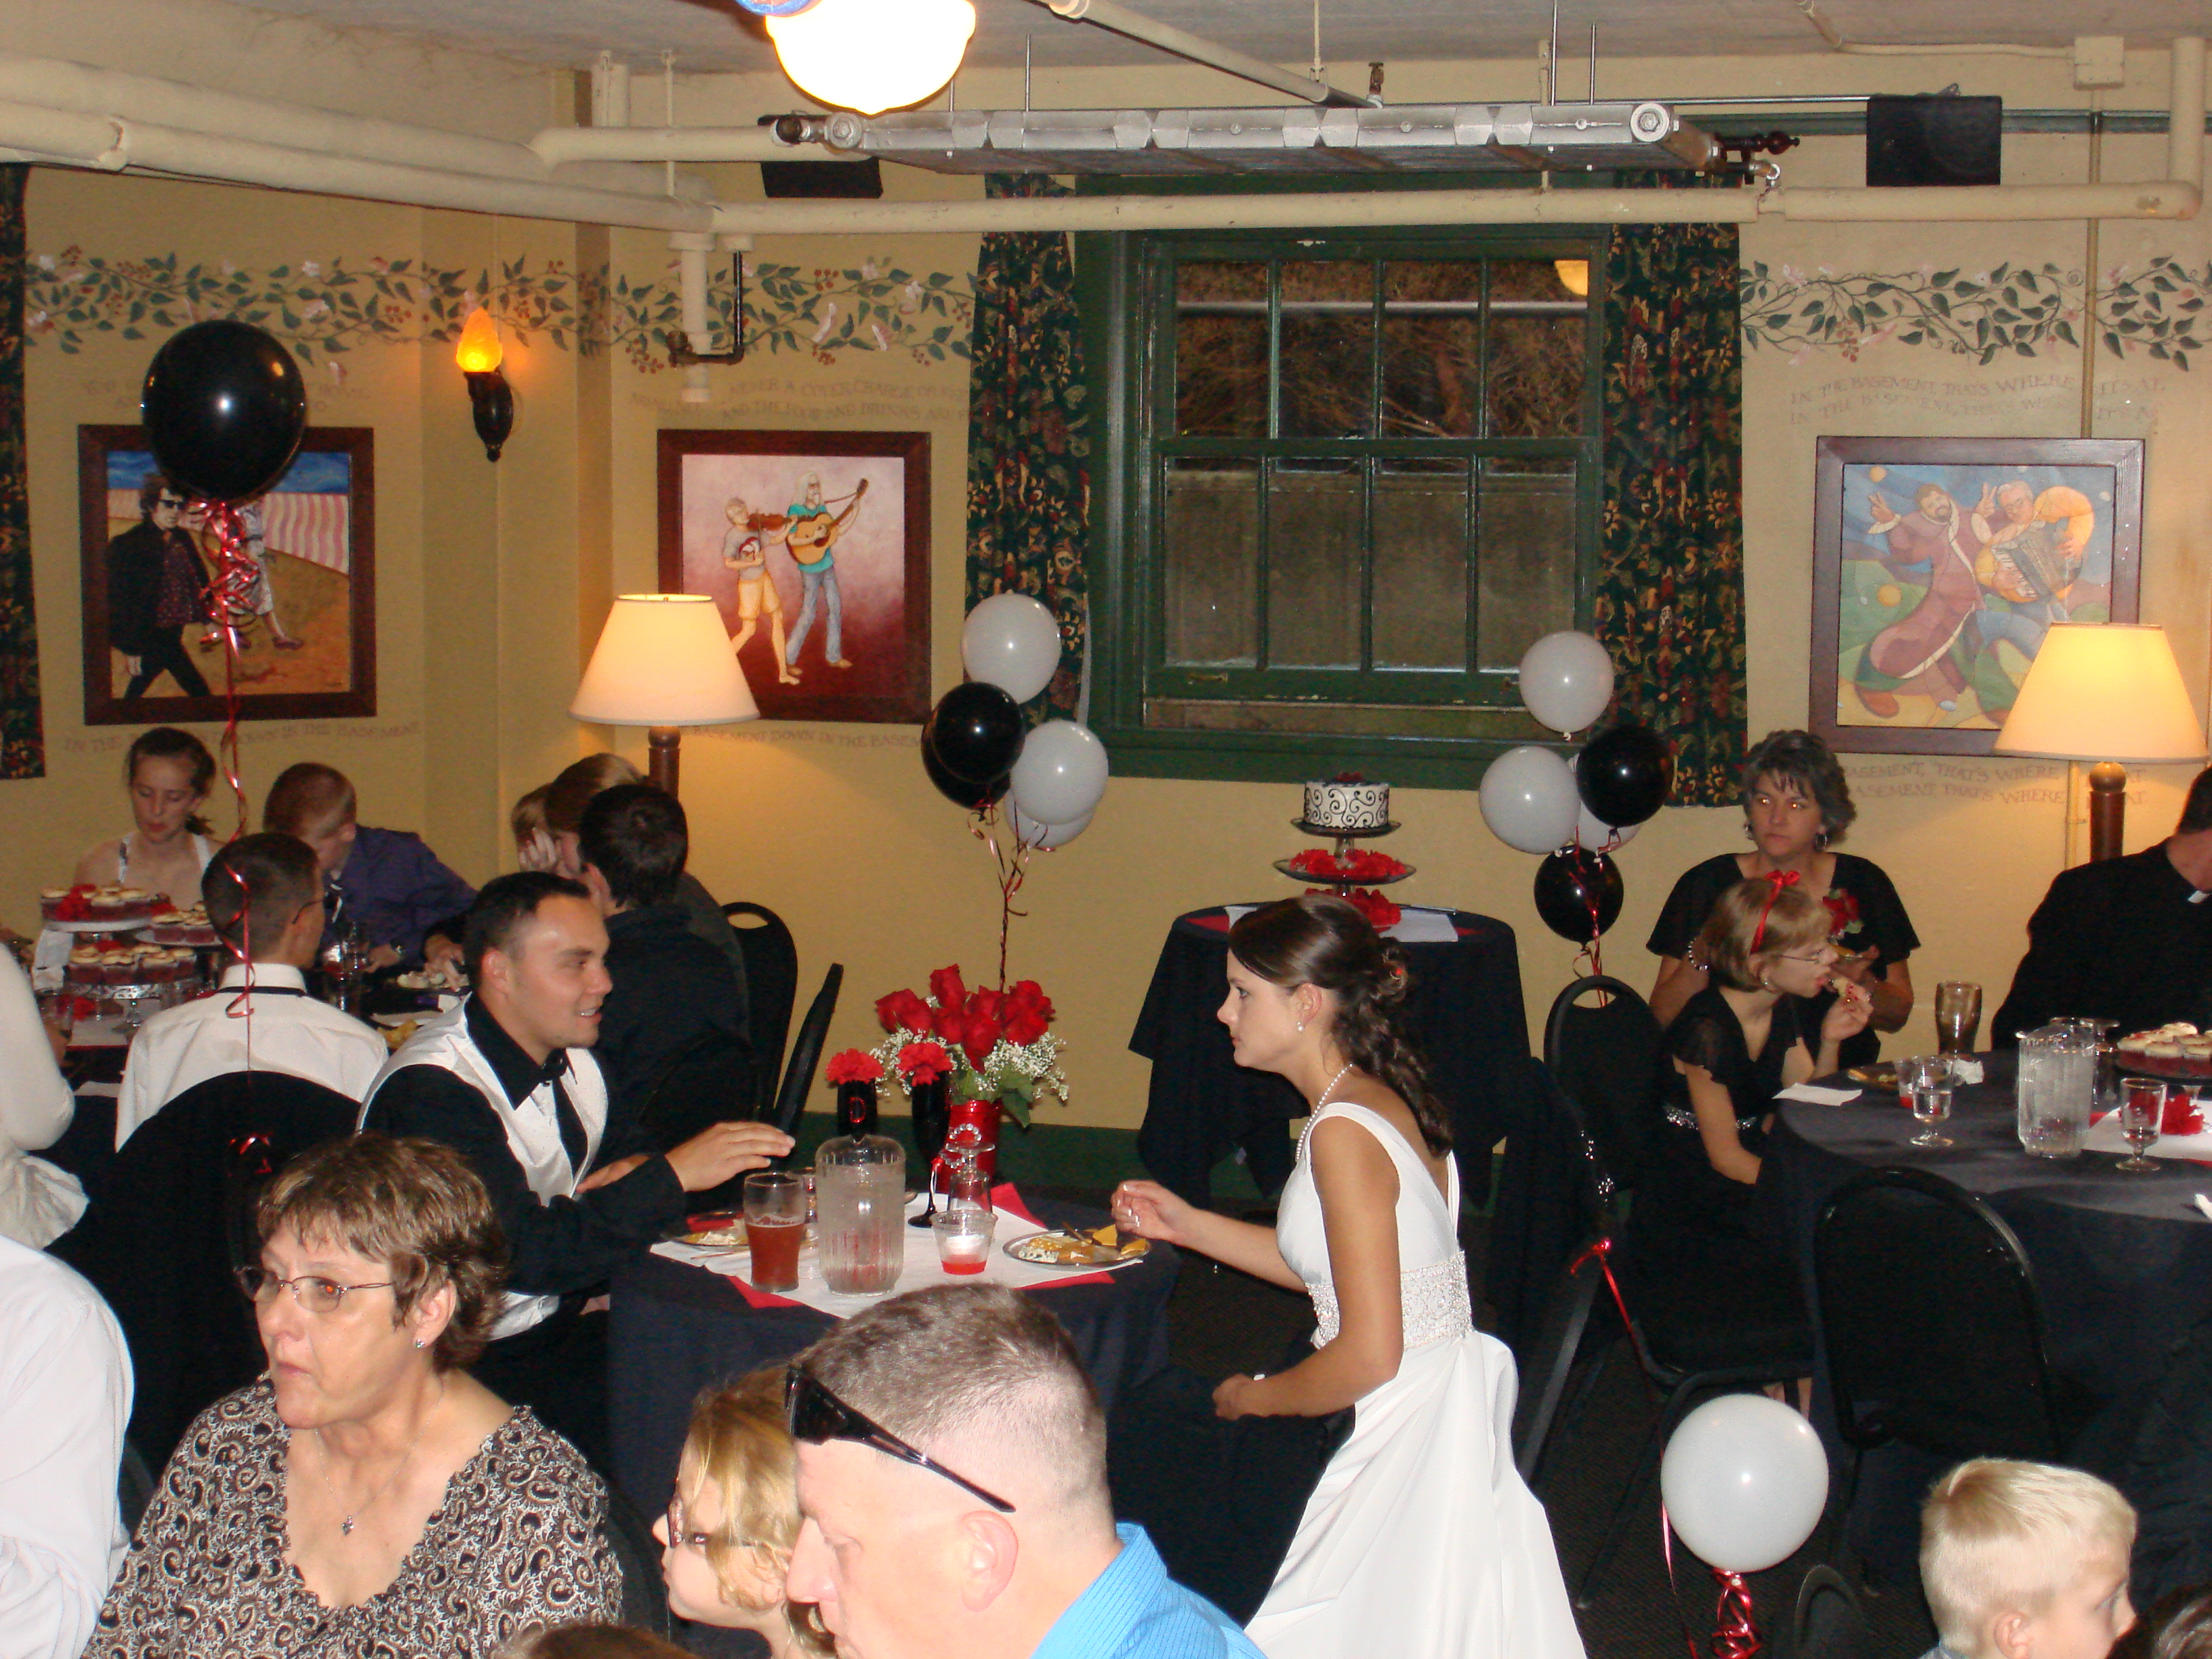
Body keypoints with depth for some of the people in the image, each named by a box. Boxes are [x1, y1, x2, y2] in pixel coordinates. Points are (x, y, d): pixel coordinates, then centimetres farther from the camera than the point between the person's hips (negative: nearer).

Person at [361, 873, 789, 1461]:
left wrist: (636, 1172, -6)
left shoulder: (566, 1054, 5)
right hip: (478, 1367, -8)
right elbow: (524, 1256, -28)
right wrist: (671, 1176, -29)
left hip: (560, 1321, 8)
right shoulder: (429, 1094, -21)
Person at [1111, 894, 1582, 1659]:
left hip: (1403, 1445, -9)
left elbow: (1369, 1355, -23)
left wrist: (1253, 1397, -7)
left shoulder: (1344, 1131, -21)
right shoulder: (1383, 1100, 7)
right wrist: (1187, 1224, 18)